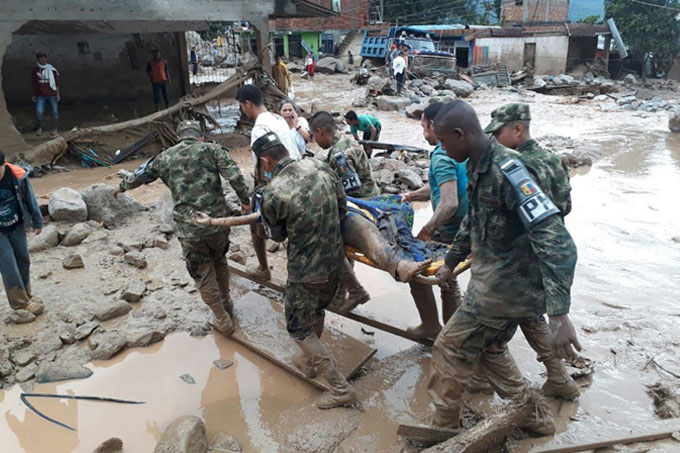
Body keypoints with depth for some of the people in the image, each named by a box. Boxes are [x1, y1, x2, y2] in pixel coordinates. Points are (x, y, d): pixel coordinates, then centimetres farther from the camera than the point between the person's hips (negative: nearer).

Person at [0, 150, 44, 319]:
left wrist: (37, 221, 8)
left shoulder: (17, 175, -20)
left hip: (16, 227, 3)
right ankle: (21, 303, 10)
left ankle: (26, 295, 33)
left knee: (23, 261, 14)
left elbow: (30, 199, -3)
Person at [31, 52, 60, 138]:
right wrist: (34, 94, 11)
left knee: (55, 111, 1)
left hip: (52, 94, -1)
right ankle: (39, 127, 13)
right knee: (39, 111, -9)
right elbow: (34, 83, 11)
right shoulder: (35, 70, 4)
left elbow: (57, 82, 2)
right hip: (40, 95, 1)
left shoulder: (52, 69, -1)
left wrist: (58, 94, -3)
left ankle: (55, 128, 17)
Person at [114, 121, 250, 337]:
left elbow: (139, 175, 24)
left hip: (189, 231, -1)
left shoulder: (164, 157, 9)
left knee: (203, 276, 15)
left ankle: (223, 322, 23)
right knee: (220, 261, 28)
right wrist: (245, 201, -3)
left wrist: (122, 187, 42)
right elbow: (234, 175, -13)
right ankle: (227, 304, 43)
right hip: (218, 222, 1)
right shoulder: (212, 149, 2)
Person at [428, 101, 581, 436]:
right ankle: (531, 417, 39)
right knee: (490, 348, 24)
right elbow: (472, 222, 21)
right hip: (500, 280, 9)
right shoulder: (478, 168, 4)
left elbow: (556, 241, -30)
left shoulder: (506, 170, -26)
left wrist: (559, 314, -35)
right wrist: (450, 263, 31)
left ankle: (444, 427, 25)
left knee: (451, 349, 5)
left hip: (505, 286, -9)